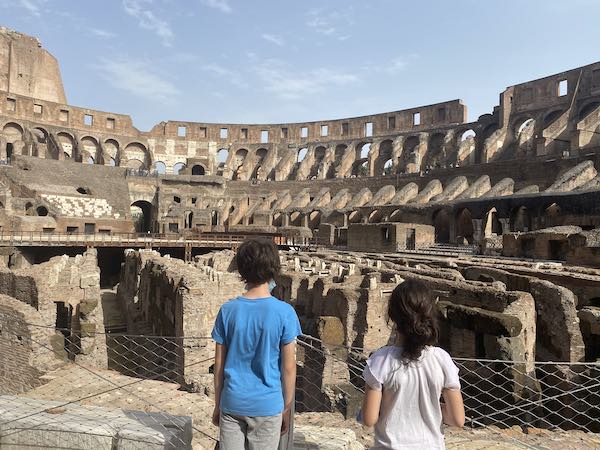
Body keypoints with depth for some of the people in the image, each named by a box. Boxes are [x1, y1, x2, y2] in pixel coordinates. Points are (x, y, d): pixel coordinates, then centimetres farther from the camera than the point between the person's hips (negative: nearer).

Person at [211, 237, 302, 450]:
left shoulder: (227, 310, -7)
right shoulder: (284, 313, -14)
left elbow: (219, 365, 0)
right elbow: (288, 367, -8)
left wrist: (217, 404, 12)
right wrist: (287, 408, 4)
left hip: (232, 403, 2)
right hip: (267, 406, -2)